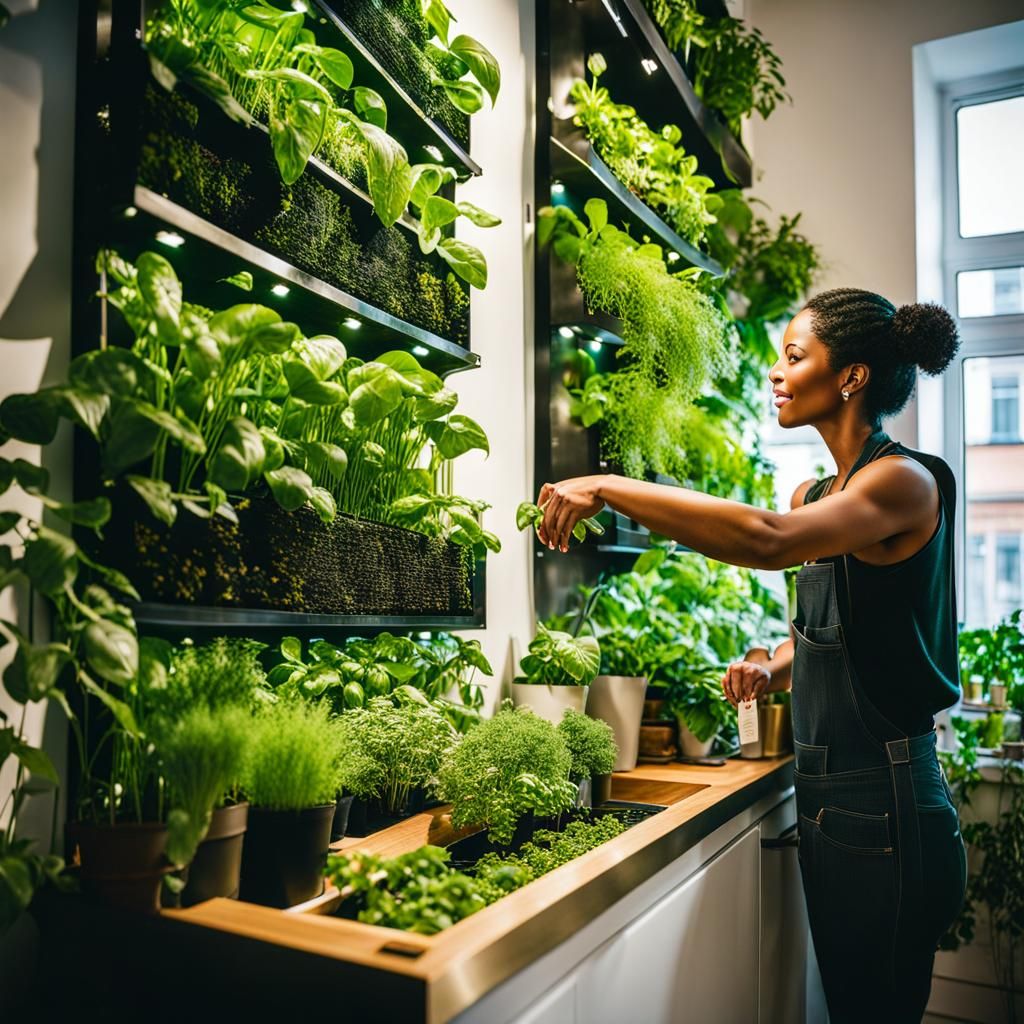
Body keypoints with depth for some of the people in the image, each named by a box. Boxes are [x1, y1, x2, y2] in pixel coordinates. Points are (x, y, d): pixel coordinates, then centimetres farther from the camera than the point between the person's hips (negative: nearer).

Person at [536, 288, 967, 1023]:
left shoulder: (905, 482, -15)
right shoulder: (815, 496, 11)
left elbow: (768, 540, -36)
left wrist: (610, 487, -32)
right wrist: (774, 666, 3)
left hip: (885, 803, -8)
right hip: (826, 795, 8)